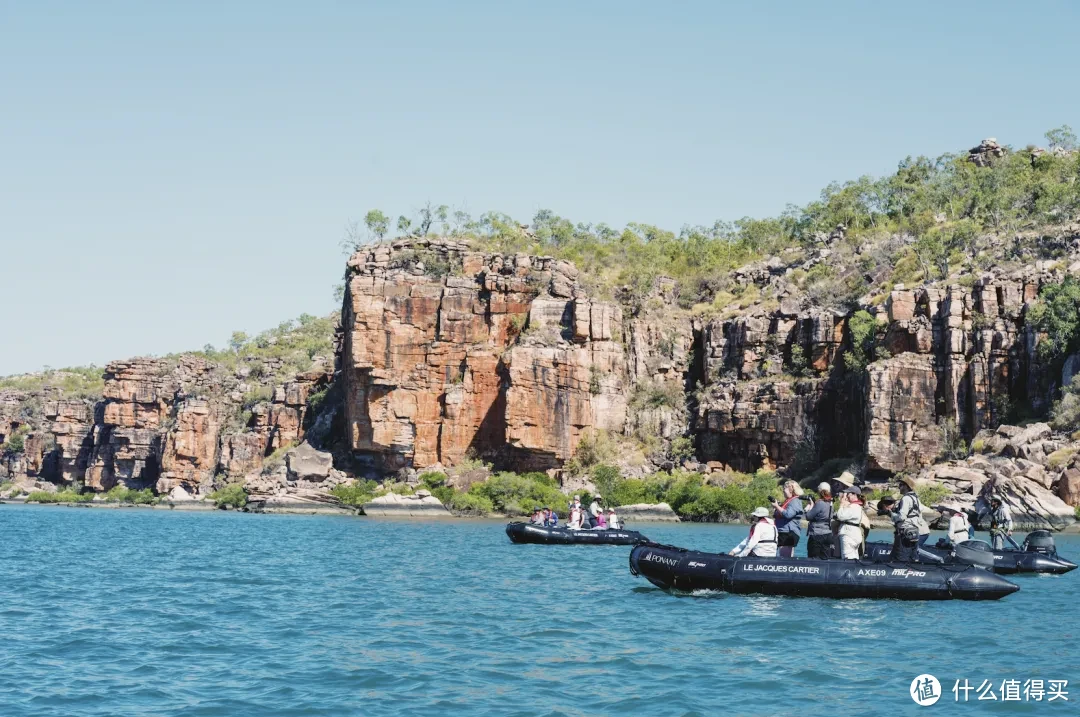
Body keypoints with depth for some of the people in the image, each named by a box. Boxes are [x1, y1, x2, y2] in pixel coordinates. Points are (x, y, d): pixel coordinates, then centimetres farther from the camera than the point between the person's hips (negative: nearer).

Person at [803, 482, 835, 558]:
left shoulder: (820, 503, -16)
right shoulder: (830, 503, 9)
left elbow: (808, 516, -12)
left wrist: (811, 505, 1)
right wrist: (814, 504, 17)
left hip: (817, 535, -8)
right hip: (828, 535, 8)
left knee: (813, 560, -3)